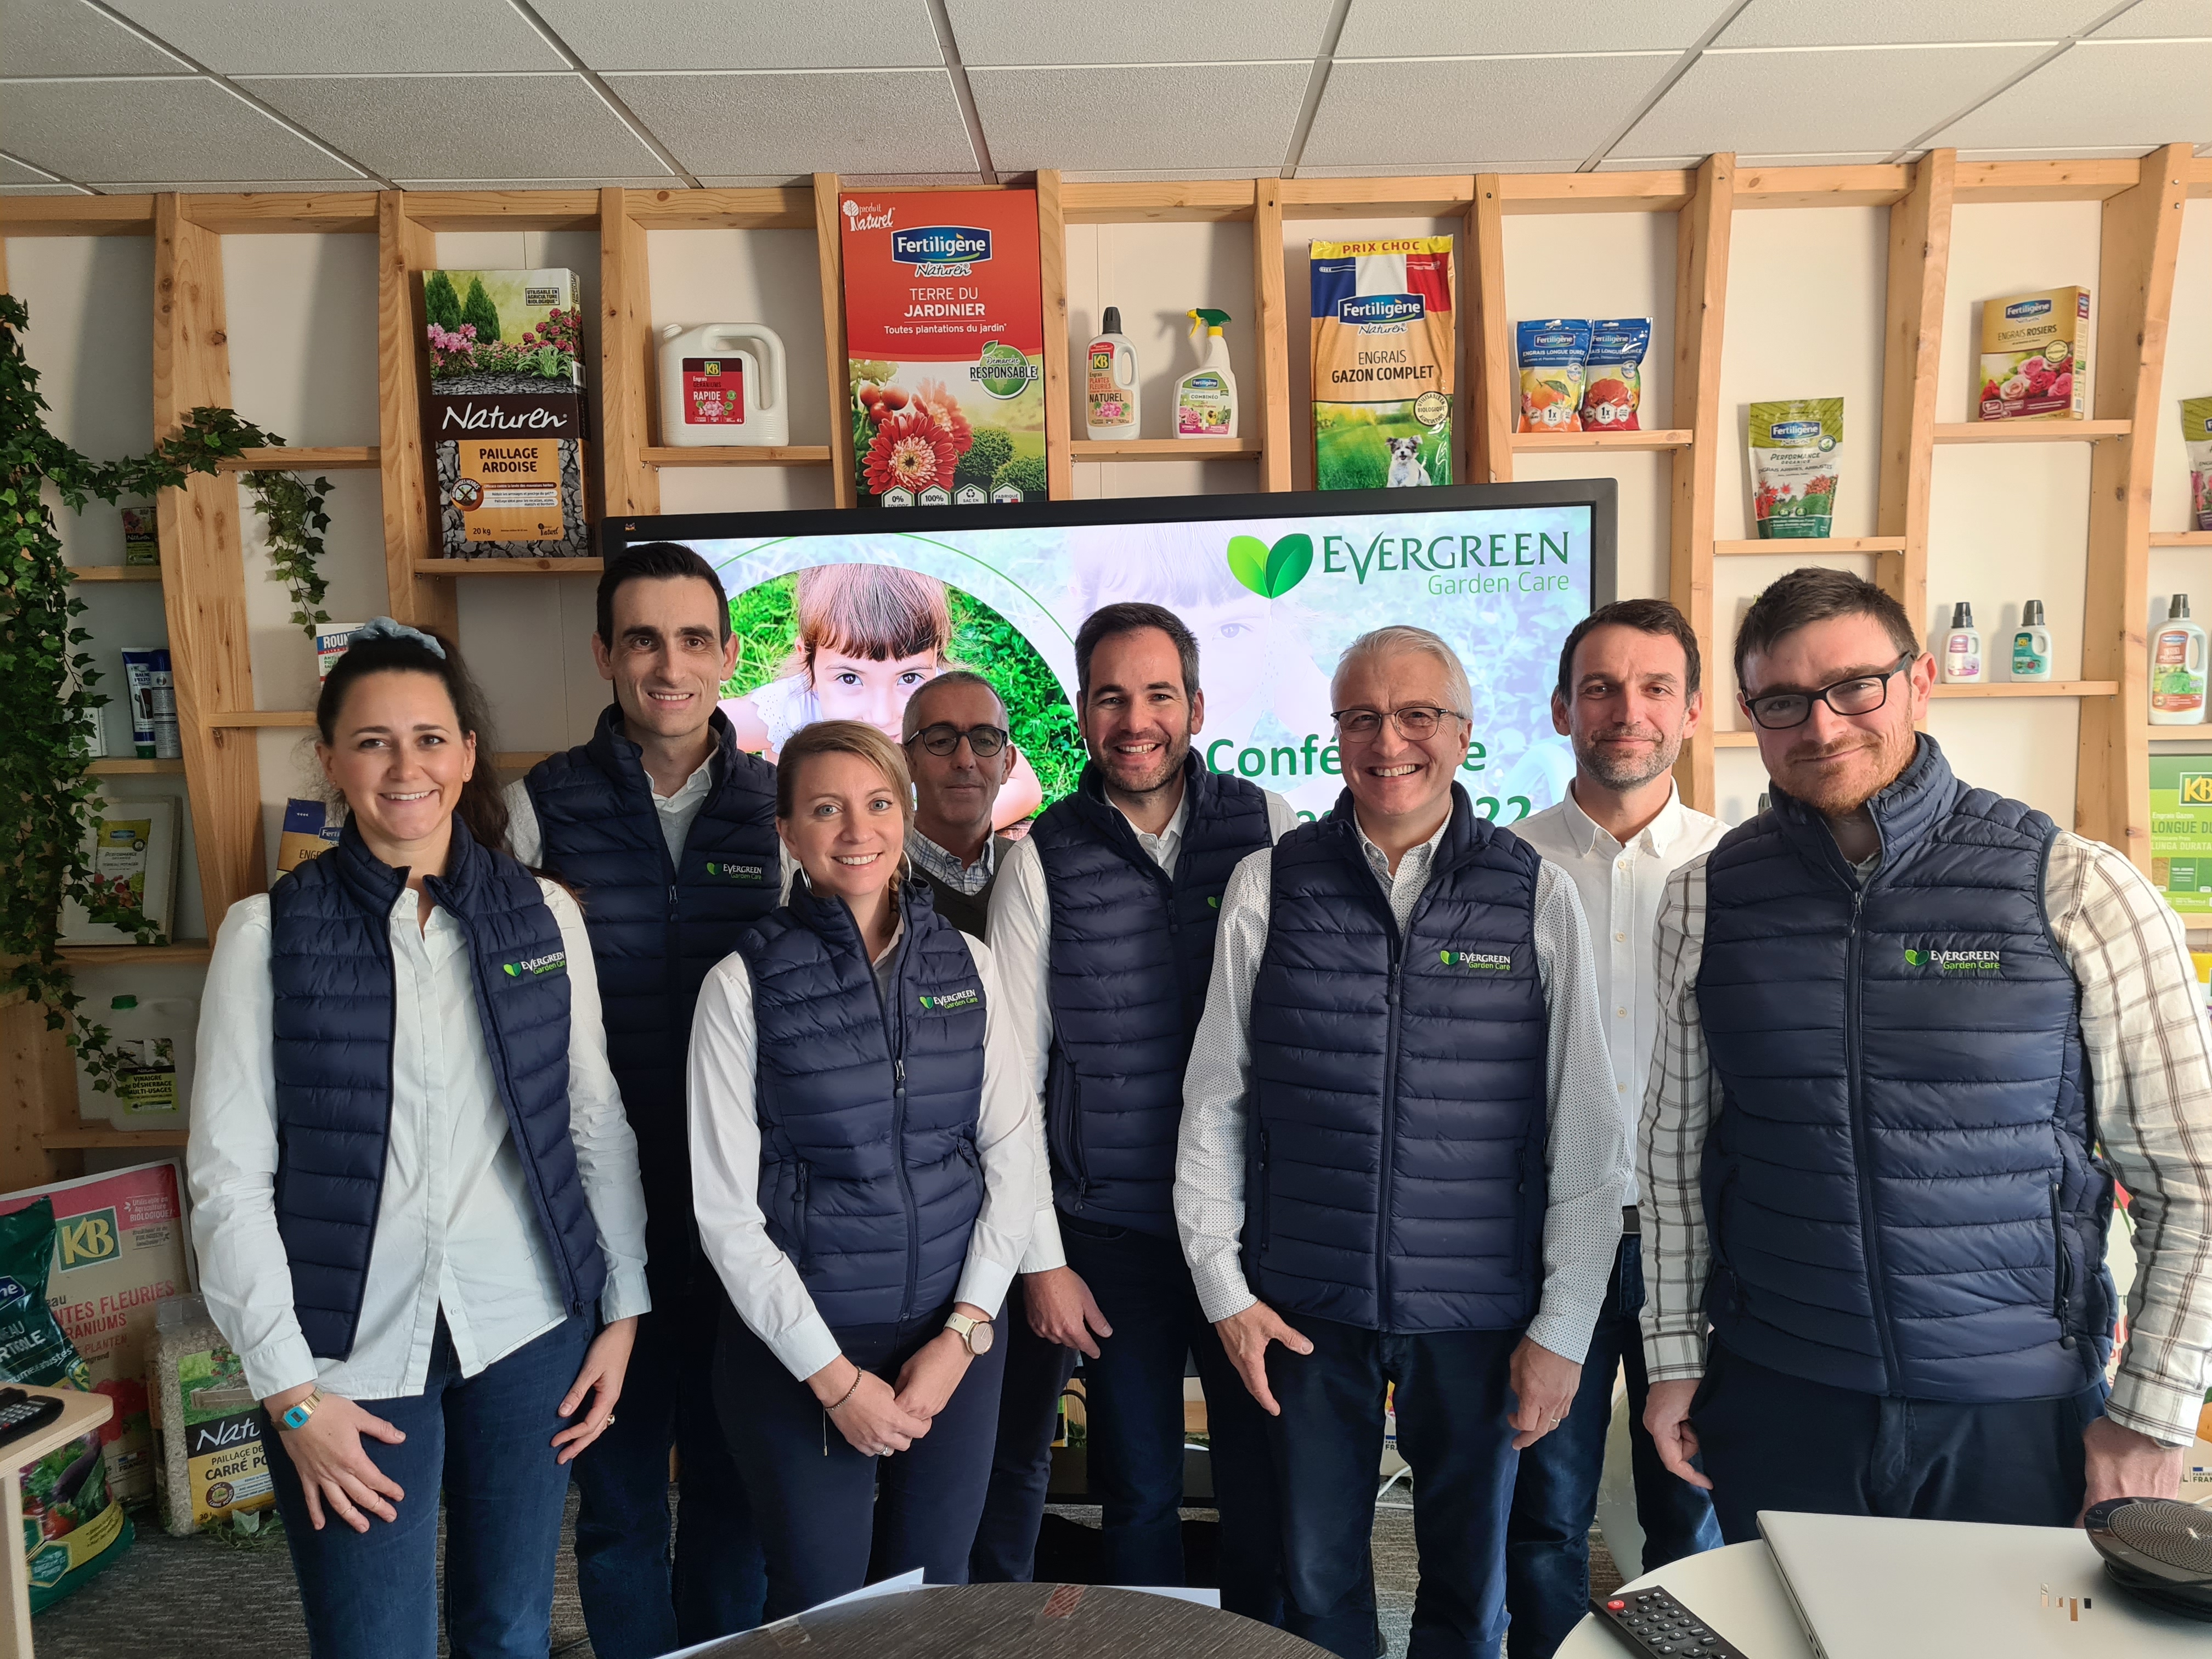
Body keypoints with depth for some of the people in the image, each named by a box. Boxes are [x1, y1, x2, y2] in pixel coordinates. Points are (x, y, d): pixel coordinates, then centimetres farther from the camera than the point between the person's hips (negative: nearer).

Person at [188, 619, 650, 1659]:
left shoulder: (542, 915, 0)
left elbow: (598, 1121, 5)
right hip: (353, 1352, -2)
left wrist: (622, 1312, 3)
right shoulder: (268, 933, -5)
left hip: (529, 1333, 2)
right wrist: (290, 1392, -8)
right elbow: (228, 1177, -6)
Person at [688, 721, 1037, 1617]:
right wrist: (833, 1374, -10)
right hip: (799, 1352, -2)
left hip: (954, 1342, 3)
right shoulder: (745, 983, -8)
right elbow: (726, 1209, -8)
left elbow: (1012, 1161, 2)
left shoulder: (967, 965, 1)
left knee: (935, 1598, 15)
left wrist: (963, 1333, -6)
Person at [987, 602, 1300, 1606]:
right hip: (1110, 1232, 0)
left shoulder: (1267, 828, -1)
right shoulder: (1042, 862, -2)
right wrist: (1041, 1261, -2)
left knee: (1267, 1487, 12)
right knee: (1137, 1495, 13)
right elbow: (1013, 1074, -1)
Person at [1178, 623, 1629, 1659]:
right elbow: (1214, 1100, 2)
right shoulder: (1269, 886, -2)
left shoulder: (1536, 894, -4)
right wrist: (1222, 1286, 0)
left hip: (1480, 1312, 0)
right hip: (1305, 1307, 1)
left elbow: (1584, 1132, -3)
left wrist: (1564, 1328, -4)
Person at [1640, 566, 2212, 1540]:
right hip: (1773, 1409, 2)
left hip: (2018, 1422, -1)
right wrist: (1674, 1355, 5)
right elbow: (1675, 1148, 5)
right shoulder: (1705, 901, -2)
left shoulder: (2080, 894, -9)